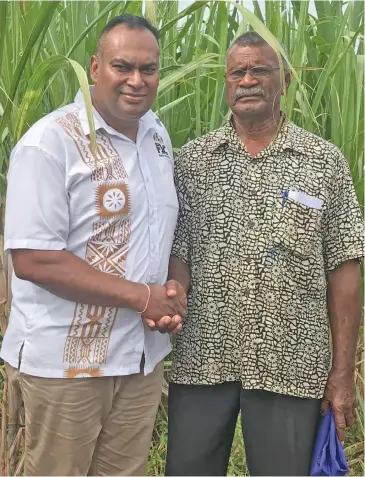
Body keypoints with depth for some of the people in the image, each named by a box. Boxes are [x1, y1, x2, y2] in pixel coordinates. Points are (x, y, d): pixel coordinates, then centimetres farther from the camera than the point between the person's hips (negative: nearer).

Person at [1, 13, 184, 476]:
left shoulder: (157, 133, 8)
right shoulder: (50, 142, -16)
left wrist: (173, 296, -2)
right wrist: (143, 297, -19)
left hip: (142, 358, 7)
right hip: (65, 362, -6)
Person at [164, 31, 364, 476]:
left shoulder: (325, 162, 0)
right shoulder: (192, 159, 3)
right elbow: (178, 257, 1)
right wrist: (160, 352, -11)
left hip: (291, 365, -1)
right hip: (200, 358, 1)